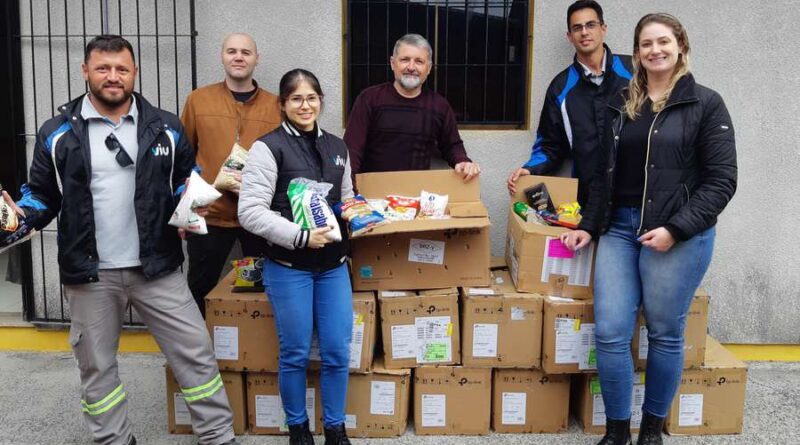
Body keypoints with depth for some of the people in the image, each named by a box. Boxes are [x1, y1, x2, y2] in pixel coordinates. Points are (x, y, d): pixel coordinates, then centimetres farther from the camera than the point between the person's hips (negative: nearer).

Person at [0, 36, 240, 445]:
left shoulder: (165, 128, 2)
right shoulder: (57, 133, 0)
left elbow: (187, 180, 15)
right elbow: (42, 193, 8)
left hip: (157, 268, 0)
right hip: (89, 274, 0)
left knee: (195, 353, 2)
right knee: (96, 366, 13)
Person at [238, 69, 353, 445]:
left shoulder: (336, 147, 12)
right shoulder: (268, 147, -8)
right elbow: (250, 211, -15)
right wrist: (300, 237, -21)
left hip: (334, 265, 5)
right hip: (288, 267, -5)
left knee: (338, 352, 7)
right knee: (295, 353, 6)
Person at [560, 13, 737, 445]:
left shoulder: (705, 104, -1)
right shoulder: (621, 104, 12)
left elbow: (721, 181, -6)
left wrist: (675, 230, -15)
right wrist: (588, 227, 10)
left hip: (679, 236, -3)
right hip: (619, 229, 4)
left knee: (665, 334, 7)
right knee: (610, 333, -2)